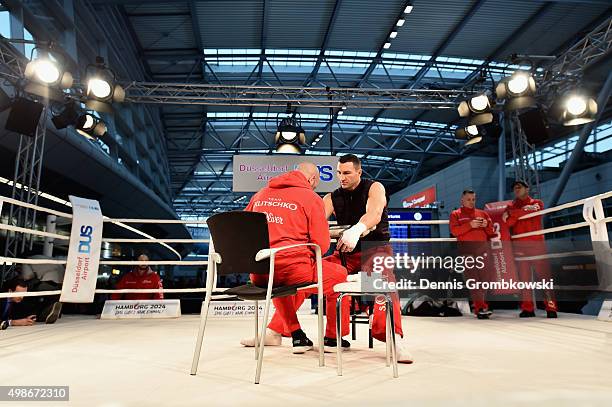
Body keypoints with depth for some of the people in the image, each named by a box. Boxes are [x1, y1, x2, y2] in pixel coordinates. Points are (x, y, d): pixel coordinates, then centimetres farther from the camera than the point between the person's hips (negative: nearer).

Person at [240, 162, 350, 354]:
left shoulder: (260, 194, 14)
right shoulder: (311, 198, 0)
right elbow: (321, 244, -6)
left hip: (258, 275, 6)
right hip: (293, 270, -5)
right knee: (339, 274, 20)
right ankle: (332, 338, 29)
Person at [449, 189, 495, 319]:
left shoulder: (482, 213, 22)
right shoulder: (456, 214, 10)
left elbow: (491, 232, 20)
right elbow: (454, 230, -5)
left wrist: (487, 225, -1)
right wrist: (470, 225, -14)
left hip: (482, 249, 4)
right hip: (466, 249, -4)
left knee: (483, 278, 1)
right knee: (473, 278, -11)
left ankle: (479, 308, 9)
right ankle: (481, 307, -14)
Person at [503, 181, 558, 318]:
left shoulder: (537, 203, 13)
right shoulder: (511, 206, 17)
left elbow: (532, 210, -10)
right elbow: (508, 223, 1)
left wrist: (512, 213, -6)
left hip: (537, 243, -1)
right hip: (519, 245, 2)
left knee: (544, 274, -5)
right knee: (524, 277, 1)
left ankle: (551, 308, -2)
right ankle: (527, 308, 4)